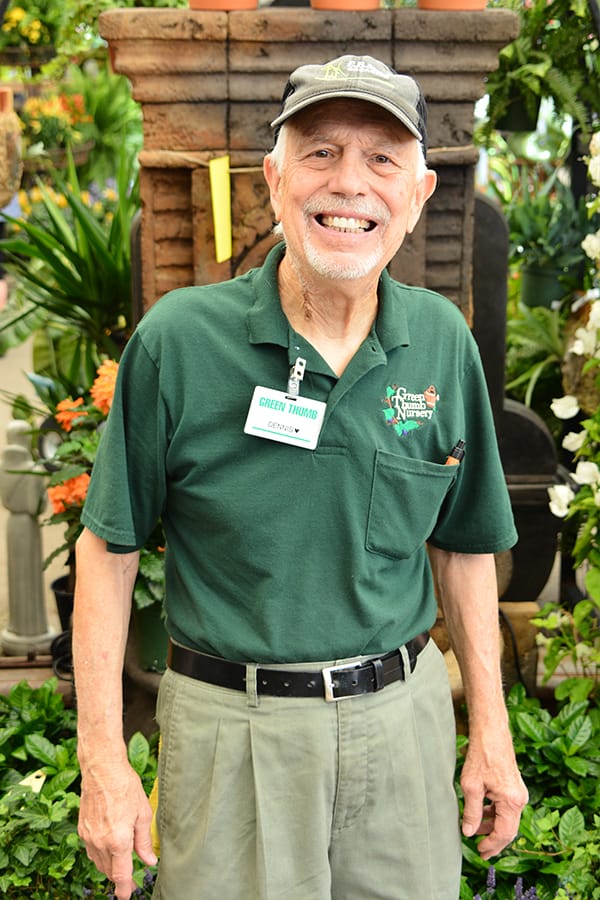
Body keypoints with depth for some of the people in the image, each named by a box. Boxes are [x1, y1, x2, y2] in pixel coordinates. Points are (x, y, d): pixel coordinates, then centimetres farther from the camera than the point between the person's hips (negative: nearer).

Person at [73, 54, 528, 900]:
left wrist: (491, 732, 8)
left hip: (404, 716, 3)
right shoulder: (178, 338, -11)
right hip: (233, 726, -2)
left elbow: (464, 544, 8)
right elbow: (109, 546, -5)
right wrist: (103, 759, -7)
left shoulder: (443, 340, -1)